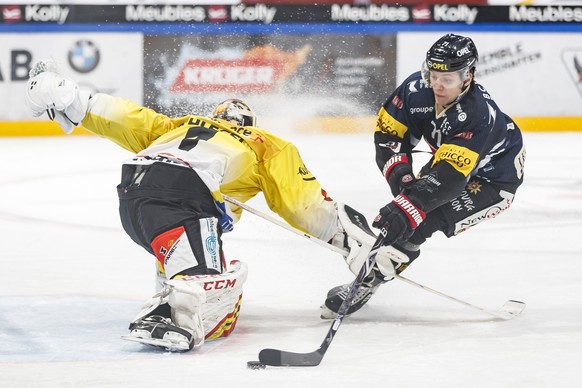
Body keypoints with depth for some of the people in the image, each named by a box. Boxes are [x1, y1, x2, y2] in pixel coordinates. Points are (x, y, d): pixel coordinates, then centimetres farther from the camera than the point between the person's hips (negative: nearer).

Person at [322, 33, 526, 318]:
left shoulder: (479, 114, -40)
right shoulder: (417, 89, -22)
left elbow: (450, 176, -45)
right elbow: (387, 134, -12)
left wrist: (406, 207, -53)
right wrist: (400, 175, -28)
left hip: (492, 178, -7)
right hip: (448, 155, 7)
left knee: (427, 217, -22)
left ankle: (372, 278, -17)